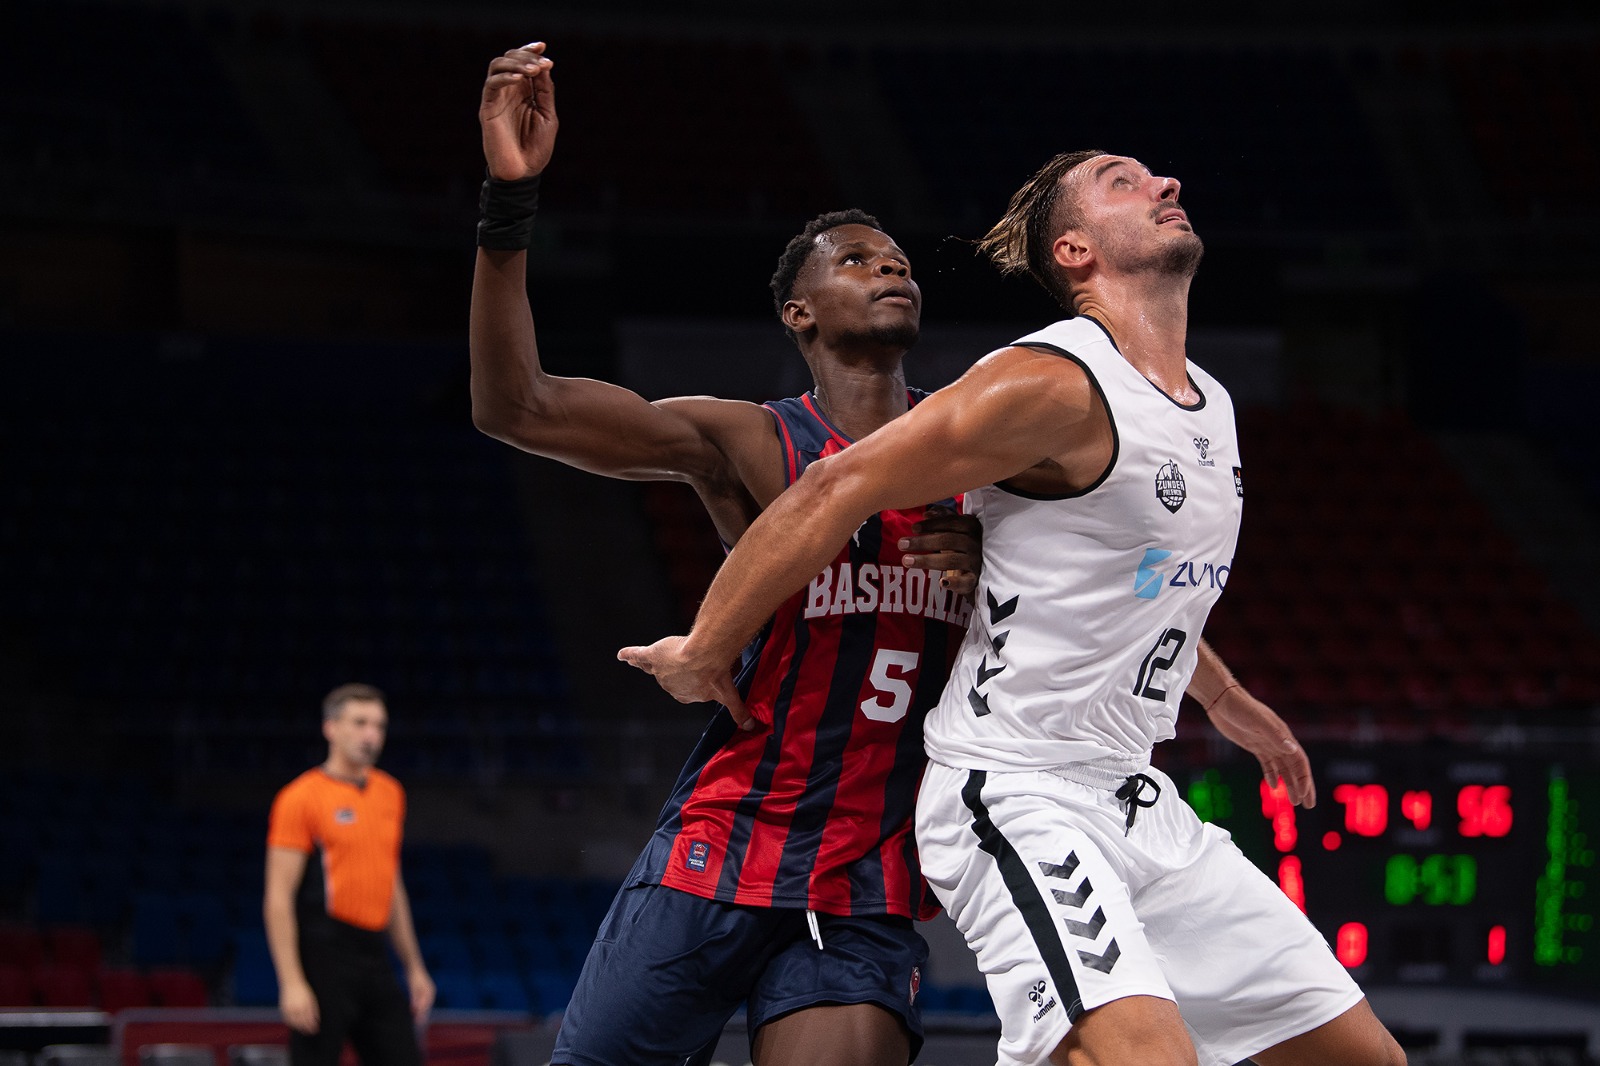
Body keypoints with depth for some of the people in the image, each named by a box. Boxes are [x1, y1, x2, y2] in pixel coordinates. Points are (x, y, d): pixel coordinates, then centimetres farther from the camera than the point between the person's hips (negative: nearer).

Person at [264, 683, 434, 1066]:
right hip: (323, 958, -7)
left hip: (374, 958, 7)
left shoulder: (390, 794, 14)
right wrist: (292, 983, -19)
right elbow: (278, 898, -12)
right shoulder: (301, 797, -8)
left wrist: (414, 967, 21)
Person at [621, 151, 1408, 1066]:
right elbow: (837, 491, -14)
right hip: (1018, 798, -9)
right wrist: (706, 649, -9)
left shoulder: (1212, 406, 14)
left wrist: (1223, 697, 45)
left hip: (1137, 805, 9)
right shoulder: (1054, 385, -15)